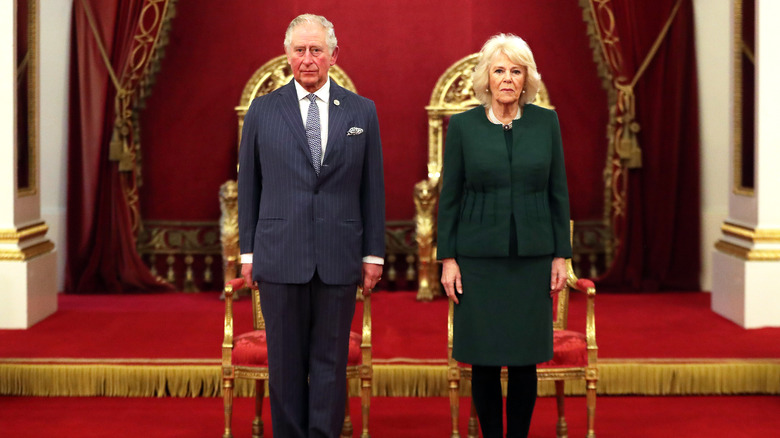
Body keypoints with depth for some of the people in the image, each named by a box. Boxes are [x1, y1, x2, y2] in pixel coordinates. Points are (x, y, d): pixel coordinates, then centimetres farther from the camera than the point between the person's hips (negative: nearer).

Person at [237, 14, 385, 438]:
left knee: (331, 362, 5)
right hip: (280, 257, 0)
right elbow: (248, 185, 7)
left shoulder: (361, 111, 6)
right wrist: (248, 251, 4)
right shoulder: (262, 110, 5)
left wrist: (373, 253, 3)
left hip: (339, 259, 0)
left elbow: (372, 188, 7)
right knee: (285, 362, 6)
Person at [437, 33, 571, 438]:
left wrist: (560, 255, 3)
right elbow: (449, 196, 2)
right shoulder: (463, 125, 0)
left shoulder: (545, 122, 3)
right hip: (479, 257, -1)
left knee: (524, 361, 4)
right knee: (484, 361, 2)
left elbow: (558, 192, 6)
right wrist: (447, 258, -2)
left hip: (532, 258, 1)